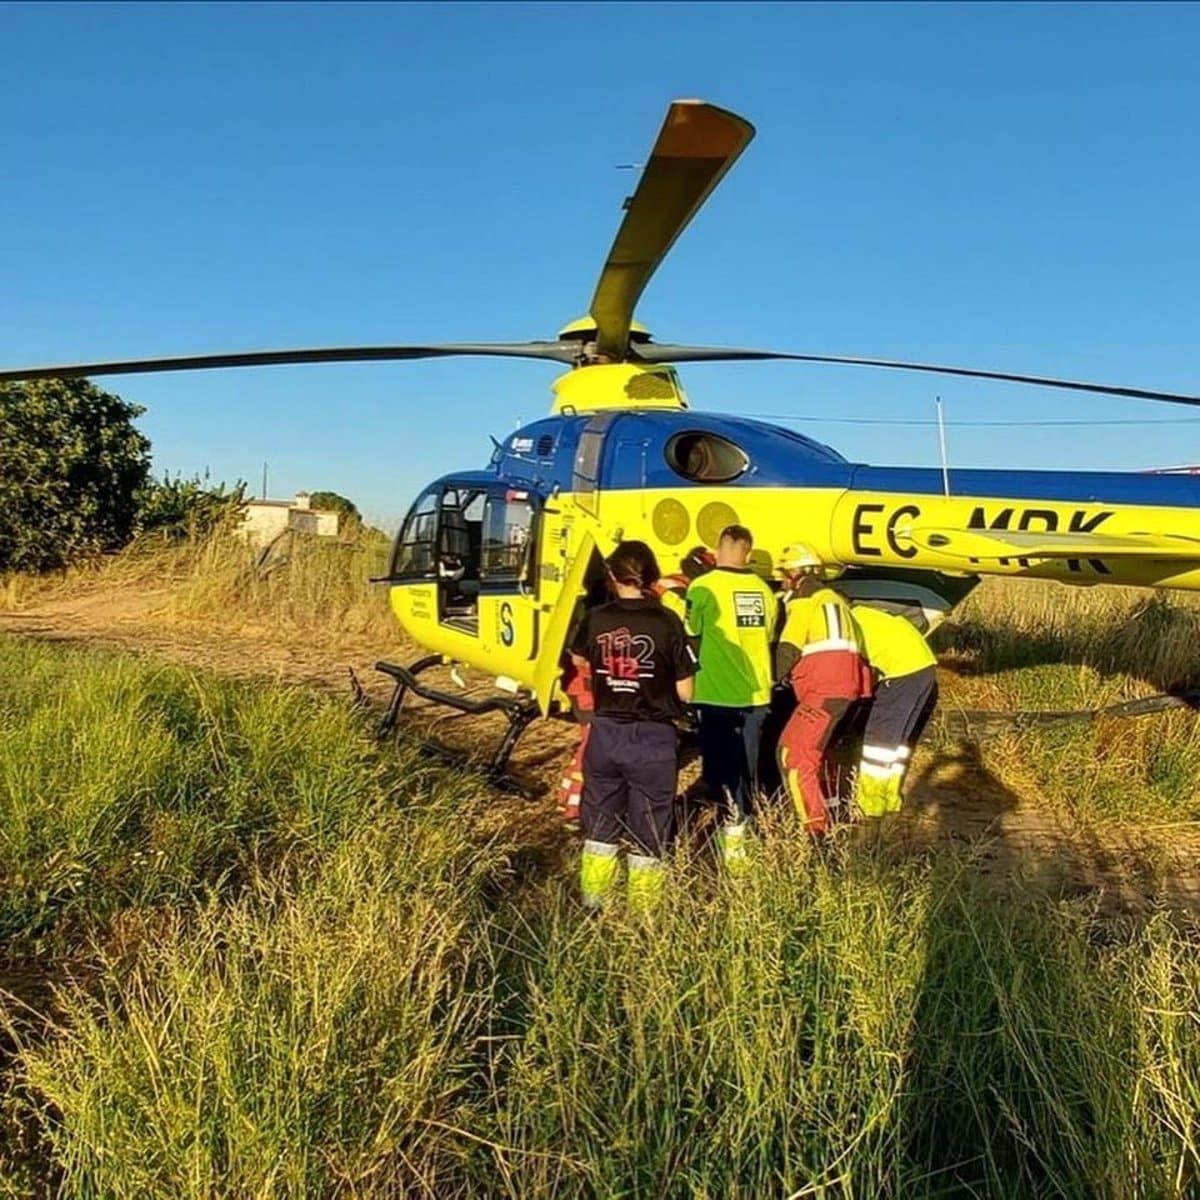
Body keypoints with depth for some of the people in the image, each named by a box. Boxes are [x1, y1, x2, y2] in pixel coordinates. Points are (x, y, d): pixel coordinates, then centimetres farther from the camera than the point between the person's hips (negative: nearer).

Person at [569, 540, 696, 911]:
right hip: (653, 737, -3)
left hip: (606, 732, 3)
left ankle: (593, 906, 31)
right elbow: (685, 693, -8)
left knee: (600, 824, 19)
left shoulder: (595, 620, -3)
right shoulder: (667, 622, -12)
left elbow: (578, 660, 18)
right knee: (649, 831, 11)